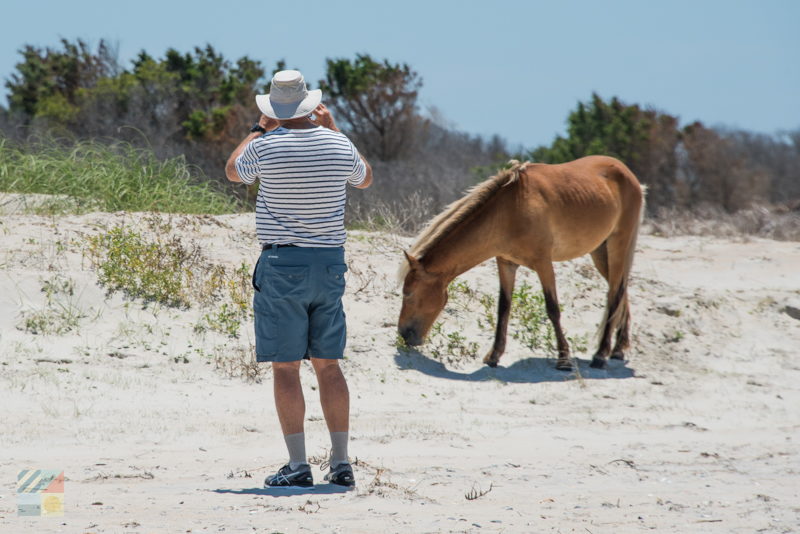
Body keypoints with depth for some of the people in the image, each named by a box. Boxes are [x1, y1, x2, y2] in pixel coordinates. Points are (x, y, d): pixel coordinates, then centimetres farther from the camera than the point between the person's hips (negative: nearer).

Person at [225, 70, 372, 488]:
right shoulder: (338, 145, 0)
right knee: (328, 364, 10)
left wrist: (260, 128, 21)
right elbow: (365, 179, 23)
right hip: (330, 263, 4)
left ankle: (298, 465, -5)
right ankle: (340, 462, 7)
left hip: (282, 264, -4)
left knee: (285, 367, -1)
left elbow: (233, 171, 12)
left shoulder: (266, 146, -10)